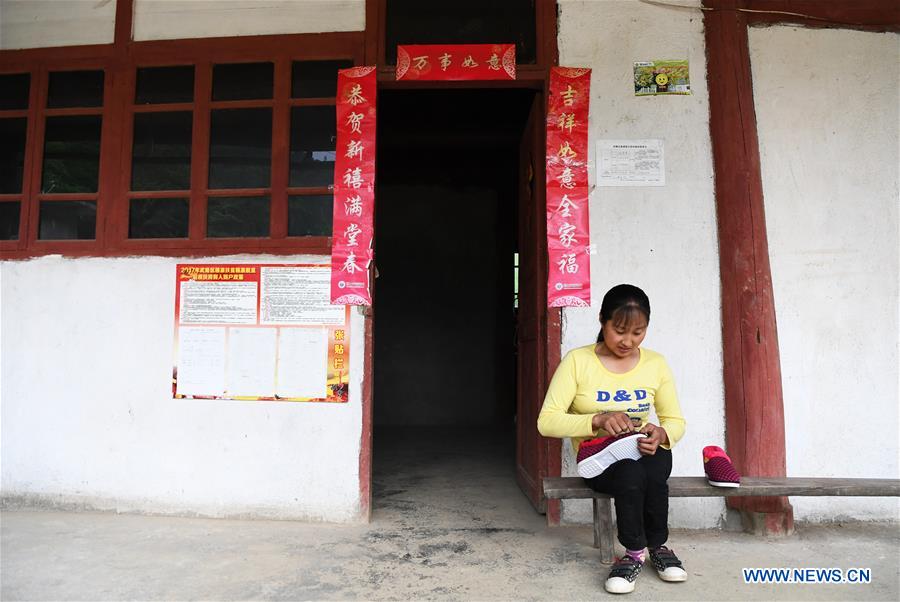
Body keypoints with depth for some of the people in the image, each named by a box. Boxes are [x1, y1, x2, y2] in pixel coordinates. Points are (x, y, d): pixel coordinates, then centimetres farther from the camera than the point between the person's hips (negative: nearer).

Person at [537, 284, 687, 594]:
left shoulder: (656, 363, -2)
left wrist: (660, 434, -21)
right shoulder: (577, 361, -12)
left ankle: (645, 550, -6)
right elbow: (547, 421, -19)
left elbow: (675, 421, 4)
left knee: (653, 473, -32)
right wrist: (597, 420, -34)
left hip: (647, 453, 3)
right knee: (631, 473, -35)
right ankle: (636, 551, -10)